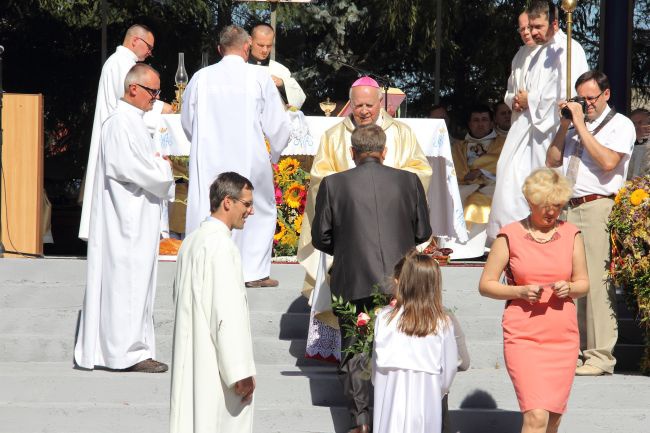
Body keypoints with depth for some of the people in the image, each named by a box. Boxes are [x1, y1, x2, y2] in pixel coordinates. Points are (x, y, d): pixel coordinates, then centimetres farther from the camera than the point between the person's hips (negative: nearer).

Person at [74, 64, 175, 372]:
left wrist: (158, 165, 3)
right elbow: (126, 167, -22)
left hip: (137, 218, 10)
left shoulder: (133, 121, 16)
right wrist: (163, 168, -8)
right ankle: (129, 351, -2)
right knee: (128, 279, -6)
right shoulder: (120, 122, -16)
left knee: (133, 281, 12)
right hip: (126, 219, -10)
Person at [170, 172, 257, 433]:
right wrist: (242, 371, -20)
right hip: (216, 365, -9)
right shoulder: (221, 246, -18)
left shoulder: (192, 240, 11)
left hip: (190, 359, 9)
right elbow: (228, 312, -22)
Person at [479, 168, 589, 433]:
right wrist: (521, 292, -17)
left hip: (563, 338, 4)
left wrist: (569, 288, -10)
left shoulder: (571, 235, 7)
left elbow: (583, 283, 13)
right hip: (523, 338, -4)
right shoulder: (510, 236, -2)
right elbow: (485, 285, -1)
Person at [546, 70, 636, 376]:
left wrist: (581, 127, -9)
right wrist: (564, 126, 8)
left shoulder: (621, 125, 2)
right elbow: (552, 161, 19)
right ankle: (576, 349, 14)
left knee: (596, 281, -11)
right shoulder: (574, 123, 21)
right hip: (569, 209, 6)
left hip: (598, 208, -6)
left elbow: (608, 161, -14)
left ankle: (601, 356, -9)